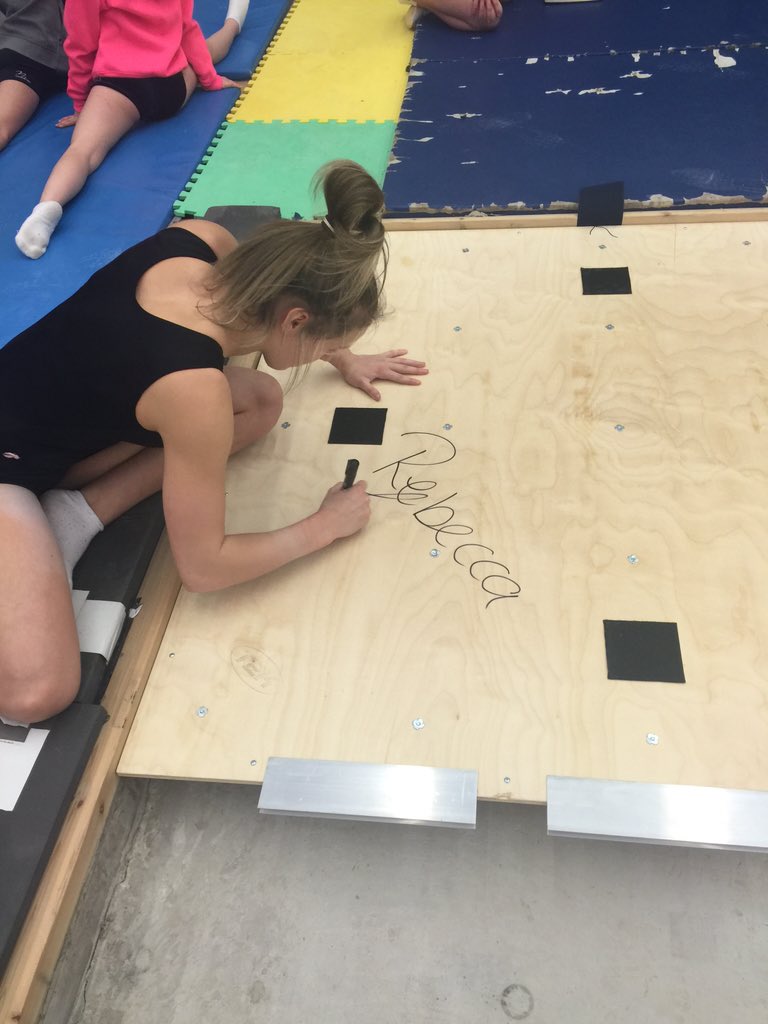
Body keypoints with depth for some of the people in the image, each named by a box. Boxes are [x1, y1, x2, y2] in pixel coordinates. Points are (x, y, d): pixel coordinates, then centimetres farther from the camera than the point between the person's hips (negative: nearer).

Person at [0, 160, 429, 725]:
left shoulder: (202, 240, -16)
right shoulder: (195, 389, -37)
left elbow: (266, 296, 12)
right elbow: (205, 567, -24)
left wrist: (343, 359, 18)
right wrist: (325, 526, -13)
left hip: (51, 401, 9)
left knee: (261, 400, -2)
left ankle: (77, 513, -2)